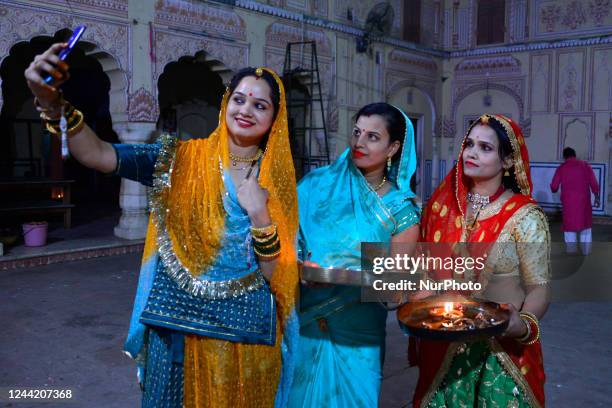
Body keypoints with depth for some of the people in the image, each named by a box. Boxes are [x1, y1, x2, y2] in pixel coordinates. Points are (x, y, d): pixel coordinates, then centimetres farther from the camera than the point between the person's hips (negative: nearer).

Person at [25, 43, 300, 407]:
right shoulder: (181, 159, -3)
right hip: (176, 323, 0)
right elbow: (98, 155, -17)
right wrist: (52, 102, -32)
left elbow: (274, 272, -4)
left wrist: (259, 214, -18)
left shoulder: (277, 181, -1)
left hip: (244, 329, 1)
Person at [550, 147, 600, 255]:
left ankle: (571, 247, 11)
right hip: (583, 199, 1)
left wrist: (554, 190, 23)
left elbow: (554, 186, 0)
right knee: (585, 221, 12)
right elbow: (593, 183, -3)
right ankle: (585, 249, 11)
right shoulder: (585, 165, 2)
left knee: (569, 222, 11)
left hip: (568, 200, -1)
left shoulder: (561, 168, 0)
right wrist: (597, 197, 6)